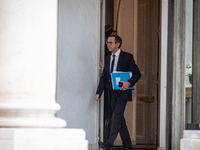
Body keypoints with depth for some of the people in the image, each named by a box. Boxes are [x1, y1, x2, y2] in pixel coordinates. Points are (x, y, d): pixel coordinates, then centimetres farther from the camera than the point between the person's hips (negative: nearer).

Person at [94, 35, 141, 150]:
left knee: (117, 116, -16)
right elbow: (104, 77, 12)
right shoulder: (108, 58, 13)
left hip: (123, 92, -6)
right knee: (120, 119, 8)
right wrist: (98, 93, 3)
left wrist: (129, 83, -22)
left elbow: (137, 73, -4)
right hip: (113, 93, 6)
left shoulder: (127, 57, -4)